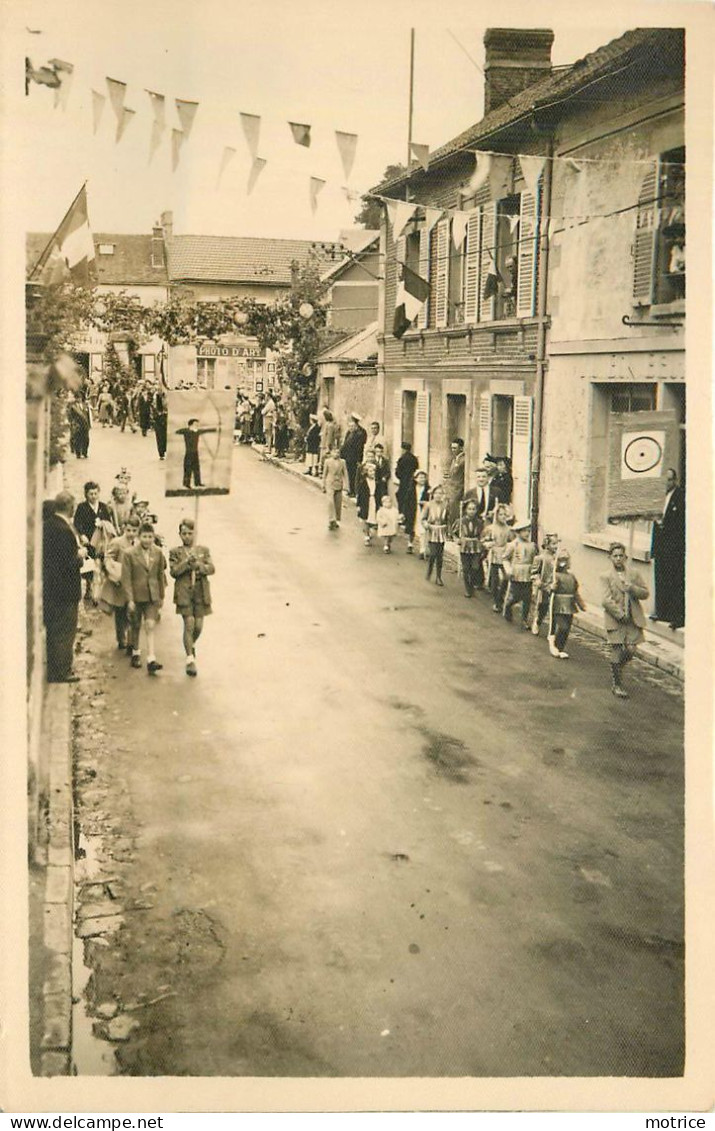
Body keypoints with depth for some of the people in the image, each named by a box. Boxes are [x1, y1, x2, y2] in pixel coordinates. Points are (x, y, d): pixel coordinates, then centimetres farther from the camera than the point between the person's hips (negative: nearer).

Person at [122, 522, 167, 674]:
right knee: (136, 627, 13)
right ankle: (136, 654, 34)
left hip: (152, 596, 1)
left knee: (150, 626, -9)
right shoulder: (130, 554, -9)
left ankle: (151, 660, -14)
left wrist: (161, 596, 11)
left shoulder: (158, 553, 0)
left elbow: (161, 575, 9)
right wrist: (130, 599, -12)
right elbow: (126, 578, -8)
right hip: (136, 595, -1)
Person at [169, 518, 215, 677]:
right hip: (184, 593, -3)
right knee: (189, 624, -10)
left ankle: (191, 644, 37)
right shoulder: (175, 552, 6)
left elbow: (211, 568, 1)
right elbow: (173, 571, -6)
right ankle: (190, 659, -6)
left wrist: (199, 566, -16)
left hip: (201, 593, 3)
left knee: (198, 625, 4)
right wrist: (187, 563, -18)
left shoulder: (204, 550, 12)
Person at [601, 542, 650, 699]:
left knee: (631, 650, -7)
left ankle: (617, 668, 25)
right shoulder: (606, 577, -1)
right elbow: (606, 600, -9)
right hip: (615, 620, -3)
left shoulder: (635, 574, 10)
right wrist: (621, 615, -15)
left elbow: (645, 593, 7)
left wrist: (631, 588, -11)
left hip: (633, 620, 3)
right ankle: (616, 684, 14)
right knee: (616, 652, -1)